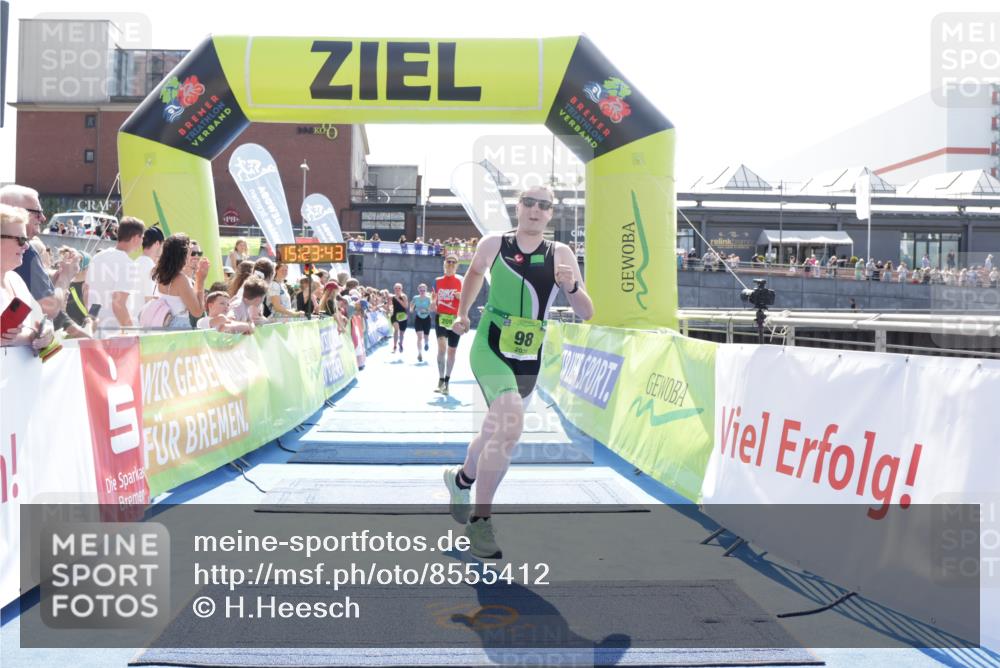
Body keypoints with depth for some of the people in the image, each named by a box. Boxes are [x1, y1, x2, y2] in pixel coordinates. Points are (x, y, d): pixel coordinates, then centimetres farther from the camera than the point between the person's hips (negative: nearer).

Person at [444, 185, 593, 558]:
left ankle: (461, 478, 51)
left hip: (529, 359, 3)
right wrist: (462, 313, 20)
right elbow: (474, 273, 21)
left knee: (497, 433, 19)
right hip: (490, 347, -3)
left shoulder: (561, 254, -2)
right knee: (510, 427, -25)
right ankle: (480, 519, -11)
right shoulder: (493, 244, -1)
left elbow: (587, 315, -5)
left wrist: (572, 287, -23)